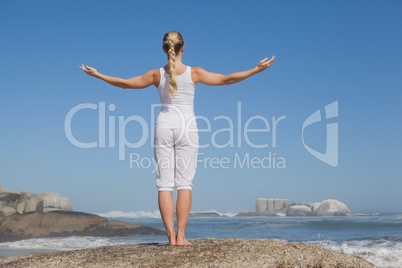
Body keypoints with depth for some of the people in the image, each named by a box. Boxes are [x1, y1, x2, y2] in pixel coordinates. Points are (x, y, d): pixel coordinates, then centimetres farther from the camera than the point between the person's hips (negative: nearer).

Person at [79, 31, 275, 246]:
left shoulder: (157, 75, 2)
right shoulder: (194, 73, -2)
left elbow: (124, 83, 9)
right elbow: (226, 79, 0)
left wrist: (97, 75, 23)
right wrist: (256, 70, 7)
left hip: (164, 125, 1)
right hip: (186, 125, -1)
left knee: (164, 184, 3)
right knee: (184, 183, 1)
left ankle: (171, 236, 0)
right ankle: (180, 236, -3)